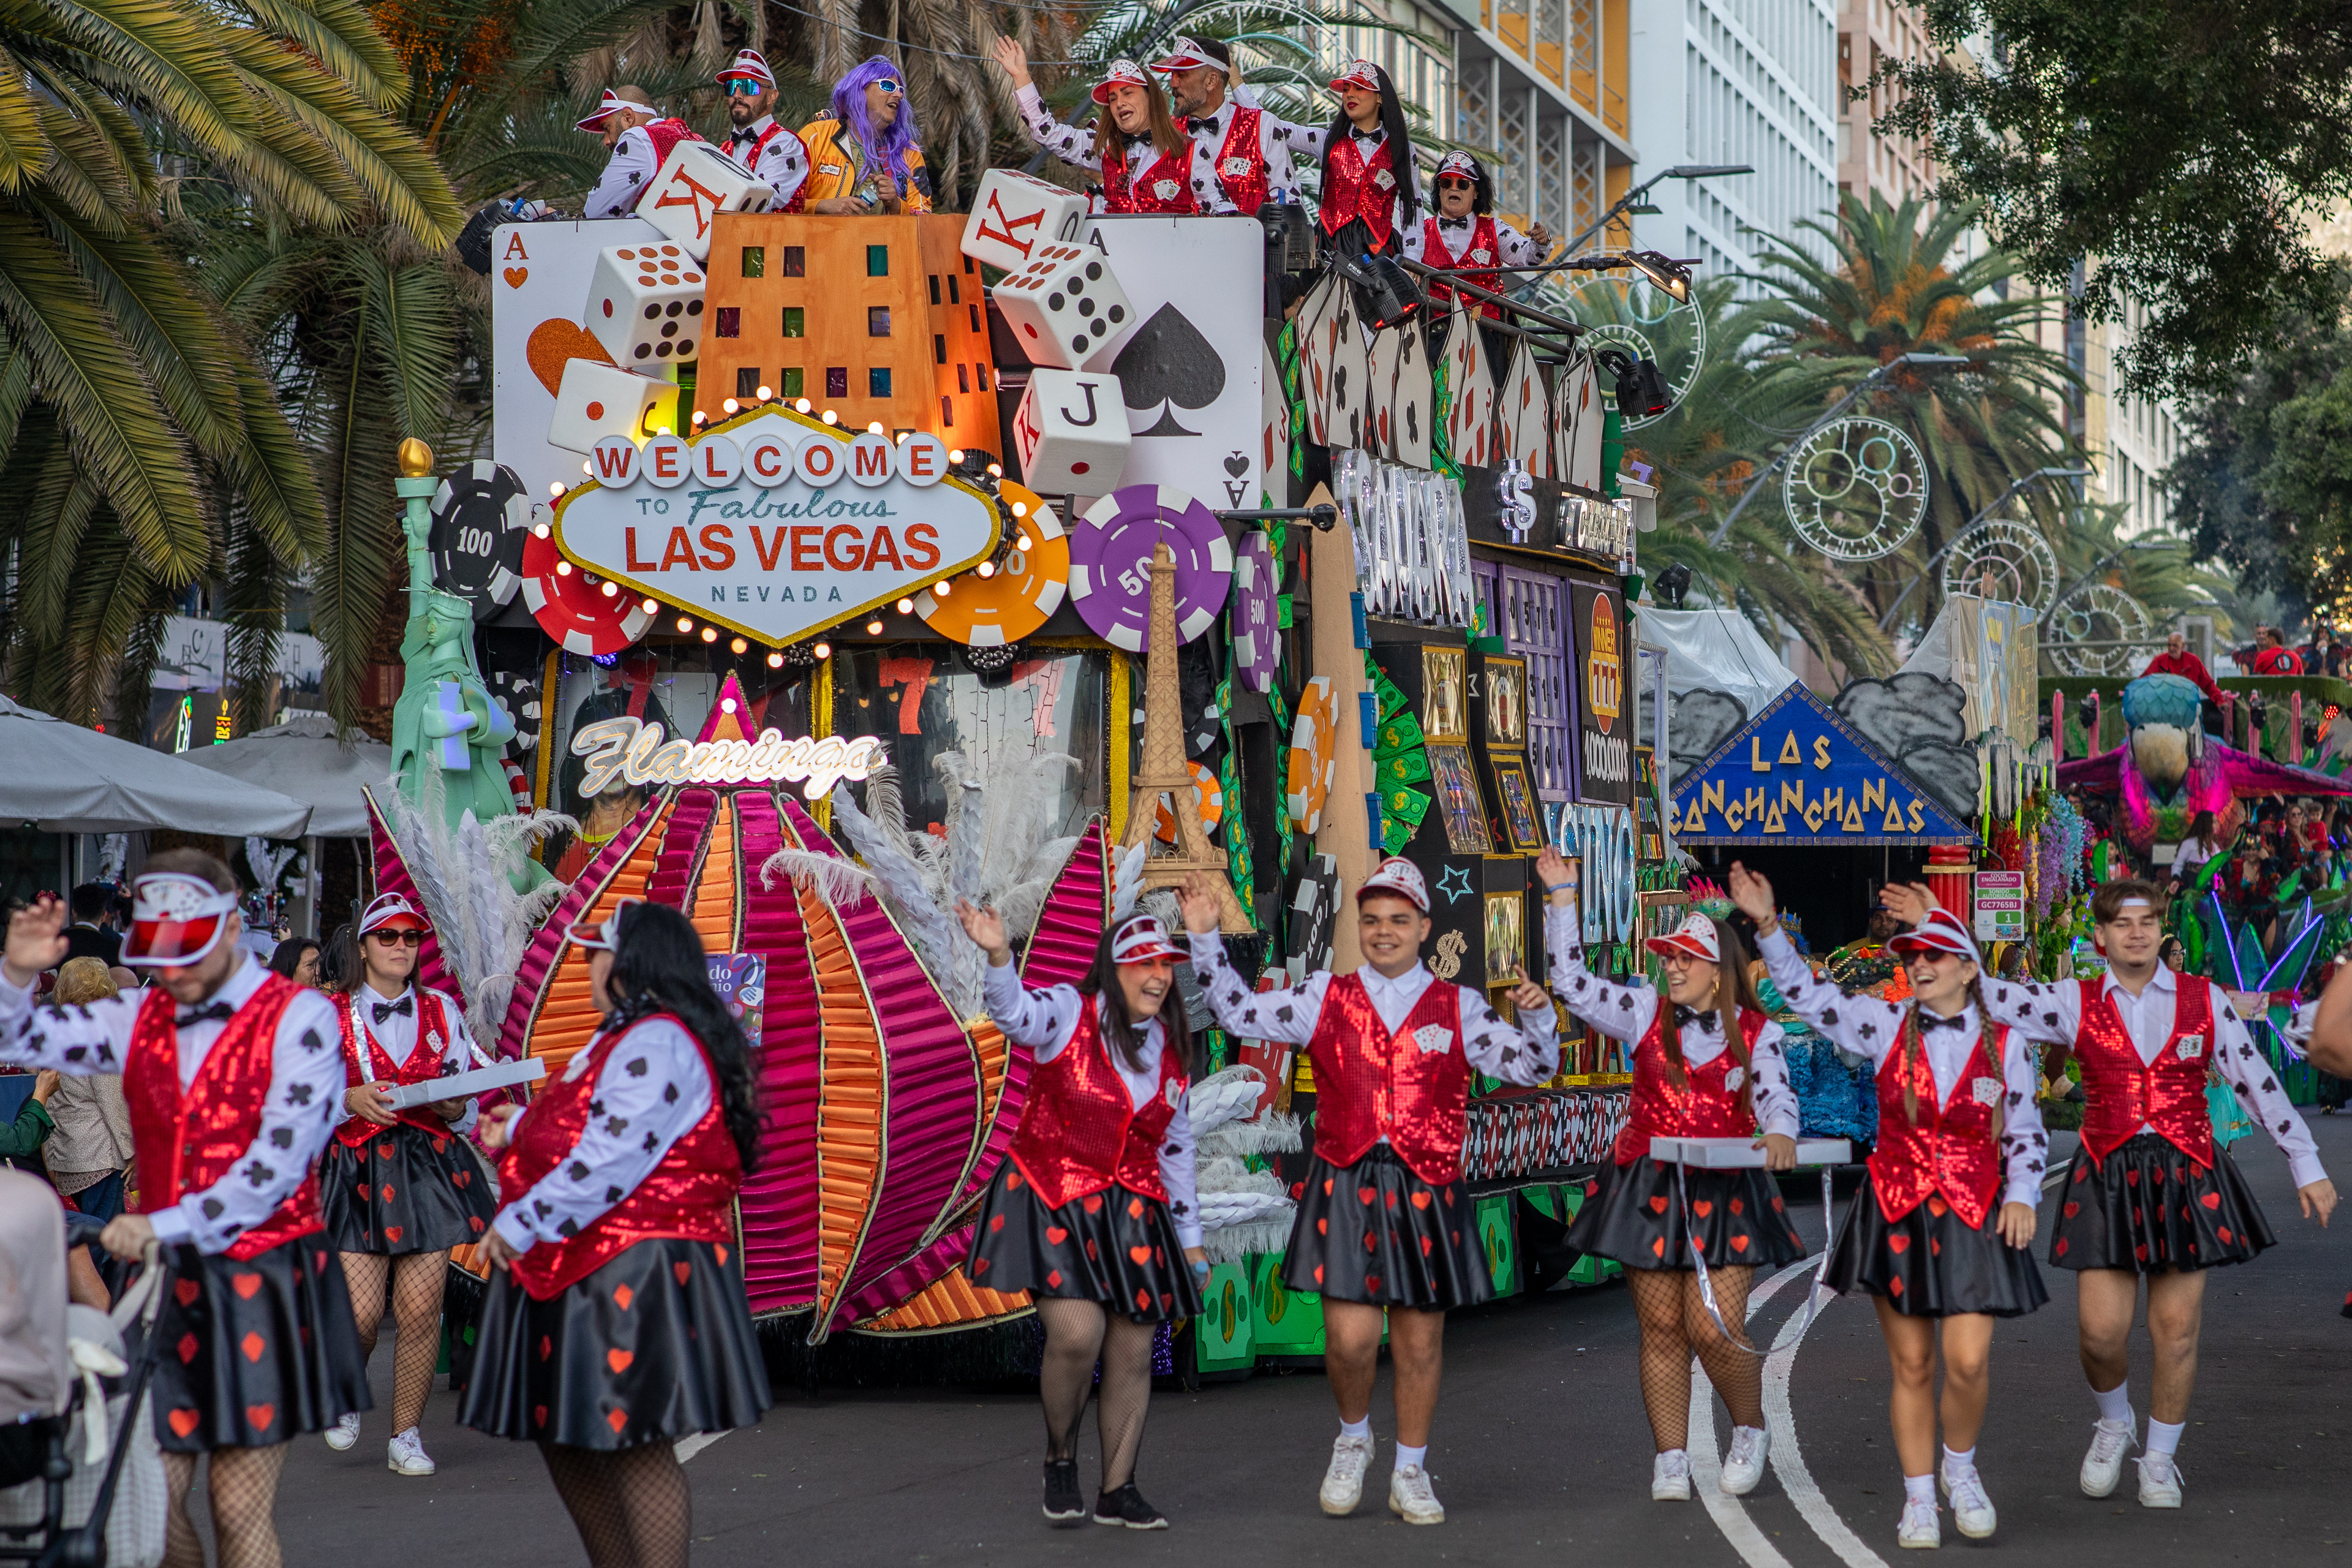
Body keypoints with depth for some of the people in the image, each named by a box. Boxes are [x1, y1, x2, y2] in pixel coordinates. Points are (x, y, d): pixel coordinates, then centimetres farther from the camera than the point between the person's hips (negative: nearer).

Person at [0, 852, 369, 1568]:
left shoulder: (298, 1018, -8)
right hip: (165, 1281, 5)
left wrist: (168, 1226, -25)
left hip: (262, 1283, -5)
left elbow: (276, 1166, -17)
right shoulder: (141, 1019, 10)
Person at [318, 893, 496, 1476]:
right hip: (358, 1170, -2)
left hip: (430, 1166, 2)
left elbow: (468, 1107, 14)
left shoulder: (442, 1012, 15)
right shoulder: (331, 1015, 7)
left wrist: (449, 1105, -8)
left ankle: (406, 1435, 6)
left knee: (421, 1309, -6)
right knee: (361, 1312, -9)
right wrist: (351, 1100, -13)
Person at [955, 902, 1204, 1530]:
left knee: (1133, 1353, 3)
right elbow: (1014, 1013, -29)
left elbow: (1176, 1149, 17)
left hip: (1132, 1213, 5)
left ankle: (1117, 1491, 16)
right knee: (1077, 1334, -20)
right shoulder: (1069, 1013, -6)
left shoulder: (1169, 1051, 10)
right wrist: (998, 956, -50)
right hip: (1054, 1204, -5)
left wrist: (1191, 1238, 18)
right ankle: (1060, 1458, 6)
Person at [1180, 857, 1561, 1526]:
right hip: (1346, 1188, 0)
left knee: (1420, 1341, 7)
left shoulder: (1459, 1008, 7)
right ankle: (1353, 1439, 21)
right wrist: (1205, 939, 5)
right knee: (1350, 1339, -9)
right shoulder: (1327, 997, 9)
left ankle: (1410, 1475, 23)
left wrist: (1537, 1015, -13)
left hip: (1426, 1193, 1)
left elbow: (1532, 1066, 6)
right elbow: (1242, 1015, 11)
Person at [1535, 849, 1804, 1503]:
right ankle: (1671, 1461, 11)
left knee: (1714, 1331, -9)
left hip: (1723, 1192, -2)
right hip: (1648, 1187, 2)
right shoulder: (1647, 1013, 5)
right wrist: (1562, 897, -3)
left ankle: (1750, 1430, 18)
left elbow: (1776, 1094, -12)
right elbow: (1572, 983, 3)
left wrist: (1779, 1135, -35)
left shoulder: (1756, 1033, 1)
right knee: (1661, 1329, 3)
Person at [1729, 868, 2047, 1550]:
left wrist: (2021, 1194, -6)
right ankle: (1918, 1500, 15)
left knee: (1968, 1362, -10)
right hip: (1896, 1210, 1)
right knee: (1911, 1365, 5)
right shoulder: (1887, 1026, 2)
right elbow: (1809, 995, 3)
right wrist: (1768, 926, -5)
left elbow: (2025, 1132, 7)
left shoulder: (2006, 1045, 0)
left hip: (1973, 1217, -1)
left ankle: (1960, 1467, 18)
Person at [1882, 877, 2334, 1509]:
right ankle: (2113, 1423, 26)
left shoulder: (2204, 1001, 3)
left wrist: (2307, 1166, 5)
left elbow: (2259, 1084, 5)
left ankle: (2160, 1461, 21)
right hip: (2107, 1177, 0)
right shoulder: (2077, 1003, 2)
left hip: (2187, 1177, 0)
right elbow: (1989, 998, -6)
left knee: (2176, 1329, 2)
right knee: (2101, 1331, -6)